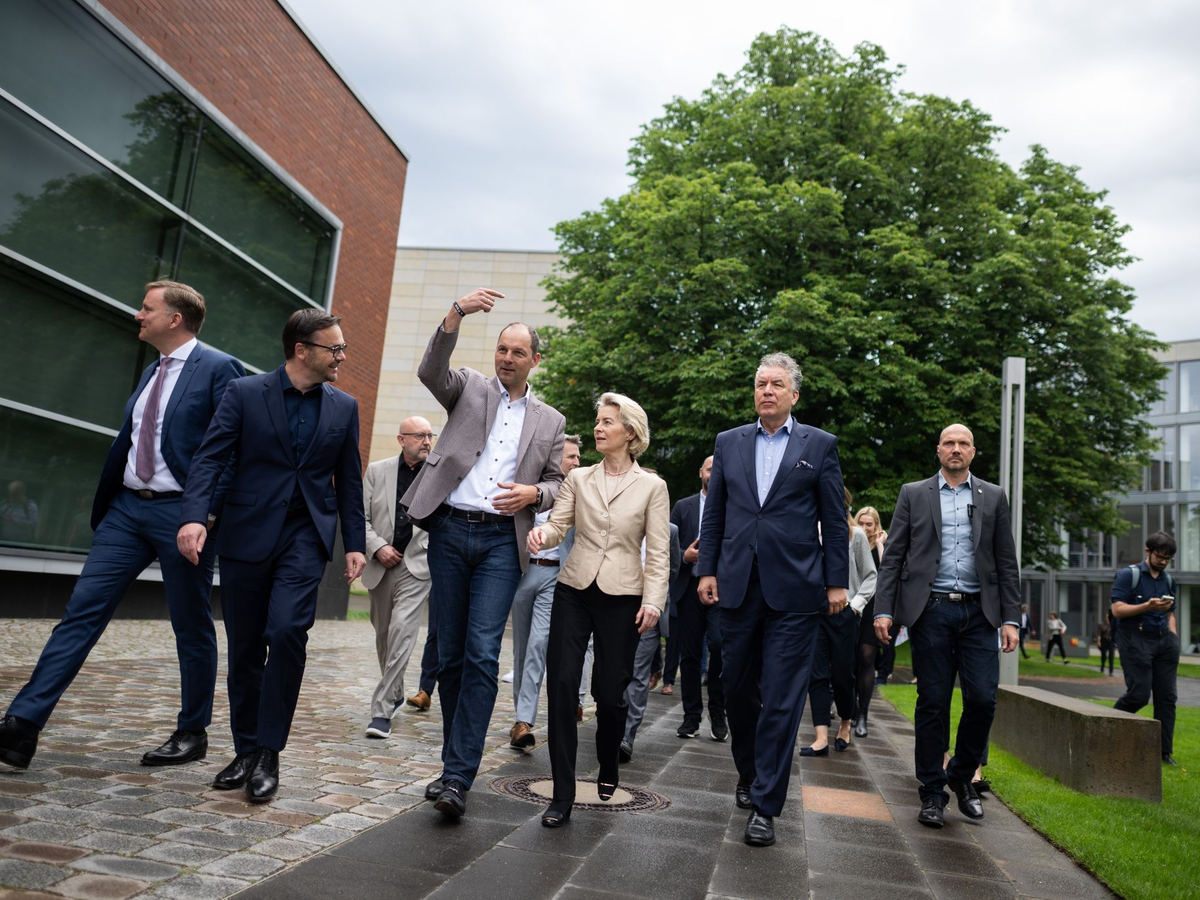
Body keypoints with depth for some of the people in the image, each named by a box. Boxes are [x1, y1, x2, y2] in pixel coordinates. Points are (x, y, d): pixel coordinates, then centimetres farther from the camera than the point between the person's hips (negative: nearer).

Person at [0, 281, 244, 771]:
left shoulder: (220, 369, -7)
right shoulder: (152, 372, 17)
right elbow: (125, 443, 20)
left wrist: (209, 510, -19)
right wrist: (102, 506, 18)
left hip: (180, 512, -7)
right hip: (128, 508, 7)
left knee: (192, 628, 5)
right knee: (82, 611, 1)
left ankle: (193, 734, 19)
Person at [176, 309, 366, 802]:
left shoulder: (344, 407, 7)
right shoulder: (244, 393, 0)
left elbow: (349, 481, 11)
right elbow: (210, 457, -7)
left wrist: (355, 543, 6)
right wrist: (193, 516, -22)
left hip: (306, 537, 0)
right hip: (247, 535, 0)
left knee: (287, 631, -18)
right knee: (245, 647, 7)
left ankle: (268, 752, -4)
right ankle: (246, 750, 24)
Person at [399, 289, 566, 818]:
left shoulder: (550, 421, 15)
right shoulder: (469, 388, 11)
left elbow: (557, 482, 16)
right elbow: (430, 371, -10)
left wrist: (532, 492, -7)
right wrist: (457, 314, -23)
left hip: (501, 541, 0)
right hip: (450, 530, 0)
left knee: (482, 654, -10)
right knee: (450, 653, 7)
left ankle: (458, 776, -7)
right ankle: (454, 761, 20)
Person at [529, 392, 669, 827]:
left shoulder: (652, 487, 2)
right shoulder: (578, 478, 9)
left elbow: (658, 552, 0)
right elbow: (559, 523, 0)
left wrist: (653, 601, -10)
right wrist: (542, 532, -23)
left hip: (622, 596, -2)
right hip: (574, 591, 2)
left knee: (609, 692, 2)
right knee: (561, 684, -8)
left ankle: (608, 770, 34)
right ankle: (562, 795, 3)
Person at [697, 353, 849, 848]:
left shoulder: (820, 445, 5)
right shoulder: (728, 443, 11)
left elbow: (835, 520, 3)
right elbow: (714, 514, 11)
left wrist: (837, 581, -1)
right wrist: (707, 570, 5)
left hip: (795, 590, -3)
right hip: (738, 586, 3)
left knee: (782, 699, -2)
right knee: (738, 689, 13)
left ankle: (765, 806, 7)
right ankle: (749, 771, 36)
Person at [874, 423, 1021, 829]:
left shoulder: (993, 497, 12)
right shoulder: (913, 494, 8)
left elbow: (1006, 563, 10)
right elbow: (893, 556, 4)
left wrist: (1011, 618, 1)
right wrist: (883, 610, -5)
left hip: (978, 612, 1)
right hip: (930, 612, -1)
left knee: (982, 699, -3)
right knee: (932, 703, 2)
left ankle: (962, 775, 22)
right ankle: (932, 792, 14)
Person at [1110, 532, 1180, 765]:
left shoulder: (1168, 580, 18)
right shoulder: (1127, 575, -2)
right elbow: (1117, 610, -10)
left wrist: (1174, 638, 10)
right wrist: (1148, 606, -22)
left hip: (1163, 641, 6)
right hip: (1136, 640, -6)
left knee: (1166, 697, 2)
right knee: (1139, 694, -12)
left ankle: (1164, 751, 8)